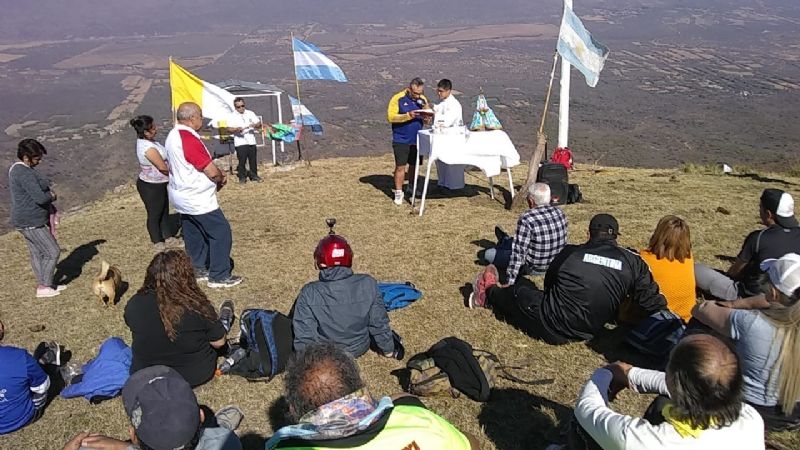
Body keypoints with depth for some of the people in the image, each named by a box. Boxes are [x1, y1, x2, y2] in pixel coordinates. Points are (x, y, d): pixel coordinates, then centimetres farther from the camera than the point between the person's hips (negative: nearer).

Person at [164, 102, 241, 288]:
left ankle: (198, 270, 29)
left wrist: (217, 174, 6)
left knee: (194, 235, 18)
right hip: (197, 199, -10)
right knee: (221, 232, -2)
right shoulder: (189, 140, -25)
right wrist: (221, 178, -1)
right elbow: (212, 172, -24)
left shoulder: (173, 136, 7)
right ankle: (219, 276, 4)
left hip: (182, 196, 10)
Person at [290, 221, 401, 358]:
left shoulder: (309, 293, -26)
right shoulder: (368, 284, -24)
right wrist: (388, 349, 6)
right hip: (359, 348, 1)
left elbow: (304, 336, -19)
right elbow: (379, 323, -12)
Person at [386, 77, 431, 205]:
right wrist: (408, 115, -26)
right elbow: (390, 117, -16)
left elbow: (427, 119, 10)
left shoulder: (423, 99, 6)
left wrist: (427, 111, -13)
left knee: (414, 164, 15)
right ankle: (398, 193, 4)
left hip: (417, 138, 5)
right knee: (400, 166, -5)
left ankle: (412, 187, 34)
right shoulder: (398, 98, -10)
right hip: (401, 139, -5)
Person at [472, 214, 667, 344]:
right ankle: (494, 294, 47)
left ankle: (490, 293, 54)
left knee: (518, 292, 25)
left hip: (552, 327, -4)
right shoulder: (633, 262, -6)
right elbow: (651, 300, -5)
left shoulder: (571, 252, -6)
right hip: (588, 332, 4)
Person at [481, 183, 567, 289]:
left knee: (489, 254, 11)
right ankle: (505, 241, 59)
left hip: (534, 268, -6)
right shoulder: (560, 213, -7)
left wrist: (510, 281, -19)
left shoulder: (526, 219, -28)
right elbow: (563, 242, 9)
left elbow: (518, 253, -25)